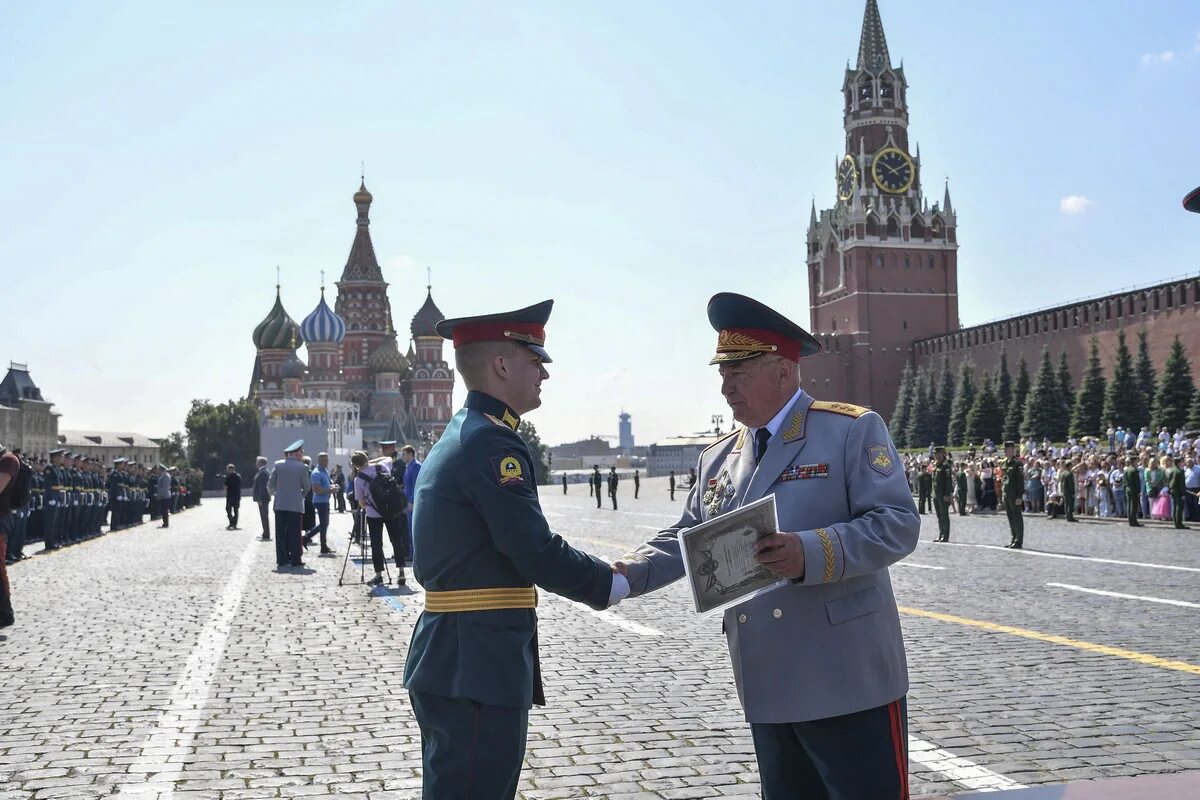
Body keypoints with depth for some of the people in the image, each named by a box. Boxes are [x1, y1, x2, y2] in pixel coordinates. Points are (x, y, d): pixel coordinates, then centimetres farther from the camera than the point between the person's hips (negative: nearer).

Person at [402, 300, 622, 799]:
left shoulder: (453, 440, 16)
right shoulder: (493, 443, -16)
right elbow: (539, 553, -21)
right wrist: (613, 585, -6)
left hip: (450, 662, 10)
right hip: (478, 669, -10)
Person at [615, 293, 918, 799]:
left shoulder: (853, 430, -6)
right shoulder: (718, 458, 14)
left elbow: (897, 524, -13)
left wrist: (812, 554, -27)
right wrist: (627, 573, -2)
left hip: (848, 679, -6)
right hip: (767, 686, 6)